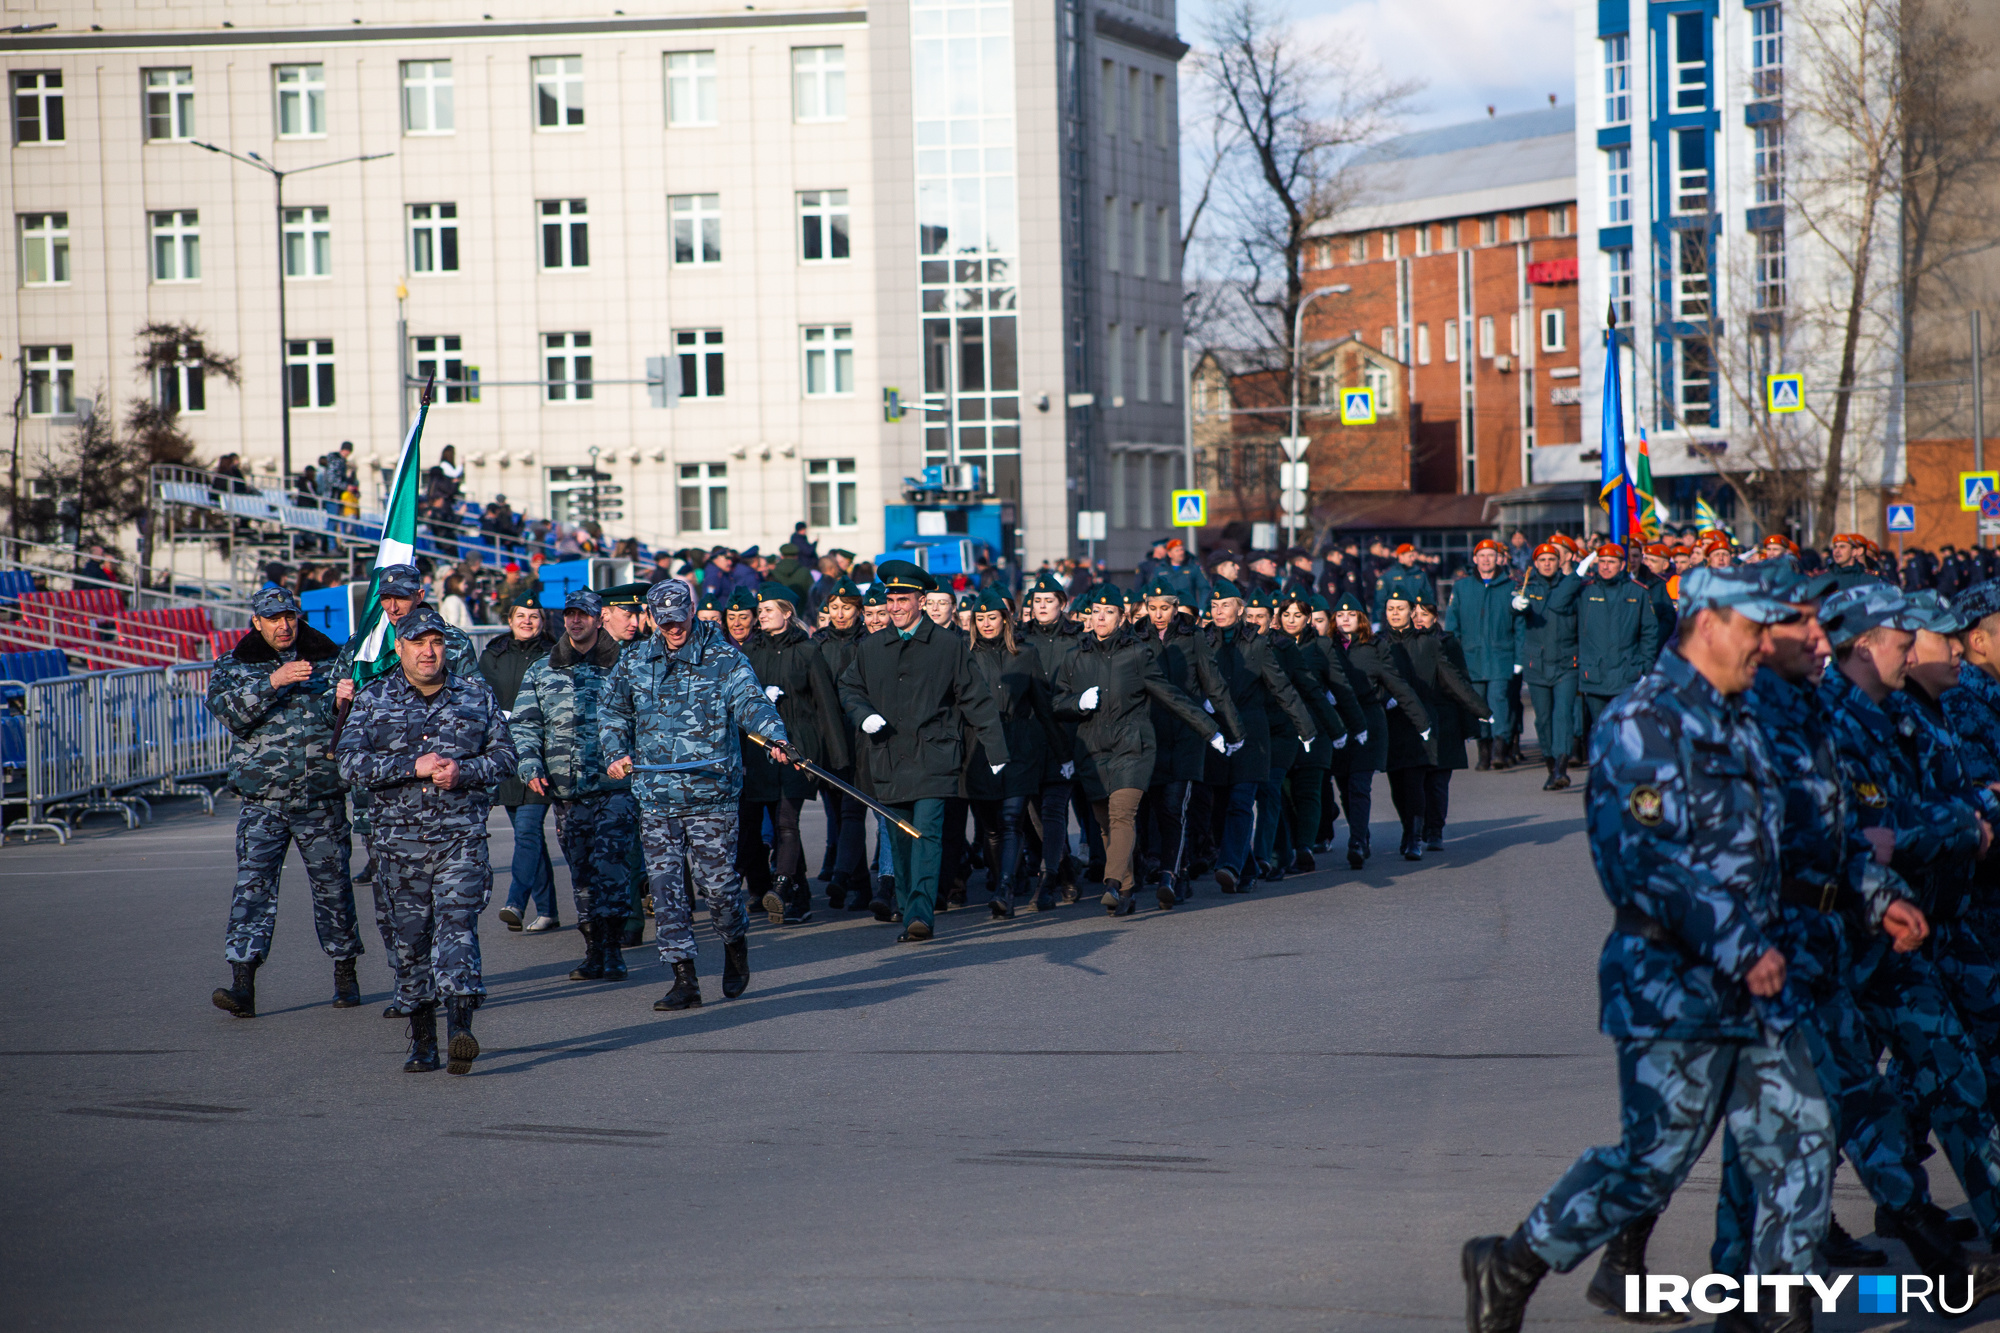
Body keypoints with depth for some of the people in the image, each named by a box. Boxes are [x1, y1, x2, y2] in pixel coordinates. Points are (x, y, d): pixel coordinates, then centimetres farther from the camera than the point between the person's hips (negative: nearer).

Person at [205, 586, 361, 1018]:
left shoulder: (329, 660, 9)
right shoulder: (234, 666, 7)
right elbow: (228, 711, -11)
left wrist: (342, 702, -15)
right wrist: (273, 683, -23)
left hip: (322, 798, 1)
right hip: (262, 799, -1)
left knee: (332, 883, 7)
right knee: (252, 884, -10)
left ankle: (345, 975, 22)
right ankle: (242, 984, -15)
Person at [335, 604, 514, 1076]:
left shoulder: (476, 696, 9)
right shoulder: (373, 699, 6)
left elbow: (504, 754, 8)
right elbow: (350, 762, -5)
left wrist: (464, 771, -11)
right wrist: (413, 767, -15)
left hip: (461, 837, -1)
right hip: (399, 839, 1)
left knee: (457, 927, -15)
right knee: (408, 940, 5)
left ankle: (460, 1029, -25)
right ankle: (422, 1041, 15)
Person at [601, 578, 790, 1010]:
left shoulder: (724, 658, -2)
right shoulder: (635, 662, 10)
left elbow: (750, 701, -16)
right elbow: (612, 711, 24)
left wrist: (775, 737, -34)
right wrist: (616, 752, 8)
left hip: (712, 795, -3)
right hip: (655, 797, 4)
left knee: (717, 881, -1)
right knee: (666, 888, -1)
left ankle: (735, 944, 30)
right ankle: (685, 980, 4)